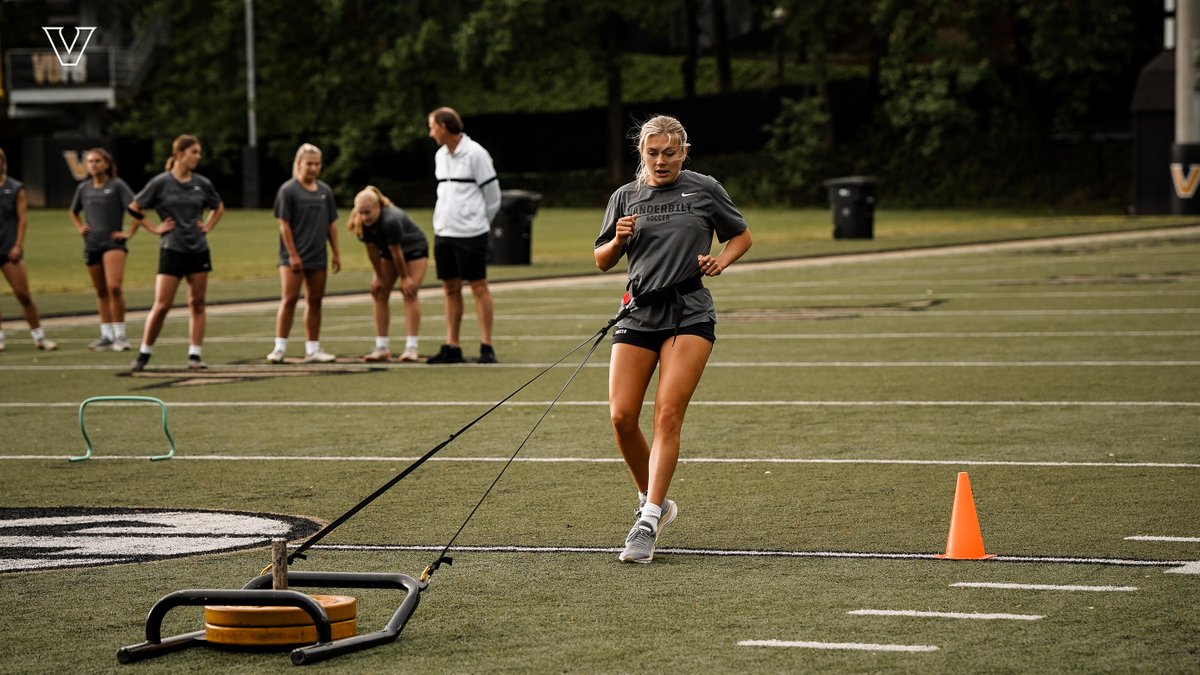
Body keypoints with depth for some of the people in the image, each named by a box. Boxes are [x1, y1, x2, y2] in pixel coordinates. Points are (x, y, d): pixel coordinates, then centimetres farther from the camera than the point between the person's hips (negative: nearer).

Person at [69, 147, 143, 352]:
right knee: (101, 291, 10)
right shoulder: (84, 188, 10)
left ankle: (120, 335, -13)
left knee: (114, 287, -18)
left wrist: (129, 233, -13)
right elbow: (73, 211, 28)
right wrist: (80, 227, 13)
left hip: (113, 242, -5)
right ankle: (106, 335, 16)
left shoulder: (116, 185, -5)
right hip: (91, 245, 5)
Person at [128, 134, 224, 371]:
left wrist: (207, 227, 8)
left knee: (197, 304, 4)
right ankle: (144, 354, 5)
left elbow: (219, 208, 22)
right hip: (172, 251, -4)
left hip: (199, 251, 4)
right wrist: (154, 228, -3)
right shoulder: (160, 183, -6)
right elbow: (134, 207, 1)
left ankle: (195, 355, 8)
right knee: (162, 306, -7)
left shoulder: (202, 184, 4)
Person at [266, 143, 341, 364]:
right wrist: (292, 254, -14)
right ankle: (280, 347, -5)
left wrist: (336, 253, 10)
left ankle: (313, 349, 14)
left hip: (318, 256, 6)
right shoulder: (288, 190, -6)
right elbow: (284, 225, -10)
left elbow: (331, 223, 14)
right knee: (289, 299, -9)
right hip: (293, 257, -6)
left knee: (315, 301, 8)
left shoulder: (325, 191, 10)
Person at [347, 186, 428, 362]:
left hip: (414, 250, -6)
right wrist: (379, 277, -7)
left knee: (409, 293, -17)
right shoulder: (362, 224, -22)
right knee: (379, 294, -2)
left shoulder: (391, 220, -40)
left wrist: (405, 278, -23)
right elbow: (372, 251, -13)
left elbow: (396, 252, -31)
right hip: (388, 254, 6)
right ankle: (382, 348, 1)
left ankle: (411, 348, -21)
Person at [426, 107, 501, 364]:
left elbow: (492, 195, -5)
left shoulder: (475, 153, -10)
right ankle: (452, 347, 11)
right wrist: (443, 221, 13)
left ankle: (486, 346, -1)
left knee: (479, 287, -4)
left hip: (470, 233, -7)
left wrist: (478, 222, 3)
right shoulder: (440, 155, 12)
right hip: (443, 232, 7)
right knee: (450, 289, 8)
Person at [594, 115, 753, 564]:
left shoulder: (704, 189, 5)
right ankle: (653, 500, 18)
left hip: (689, 314, -3)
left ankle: (648, 521, -14)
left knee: (668, 414, -14)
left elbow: (741, 236, 17)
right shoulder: (625, 197, 10)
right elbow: (602, 262, 15)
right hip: (639, 312, 3)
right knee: (621, 416, -6)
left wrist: (721, 260, -3)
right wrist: (618, 240, -6)